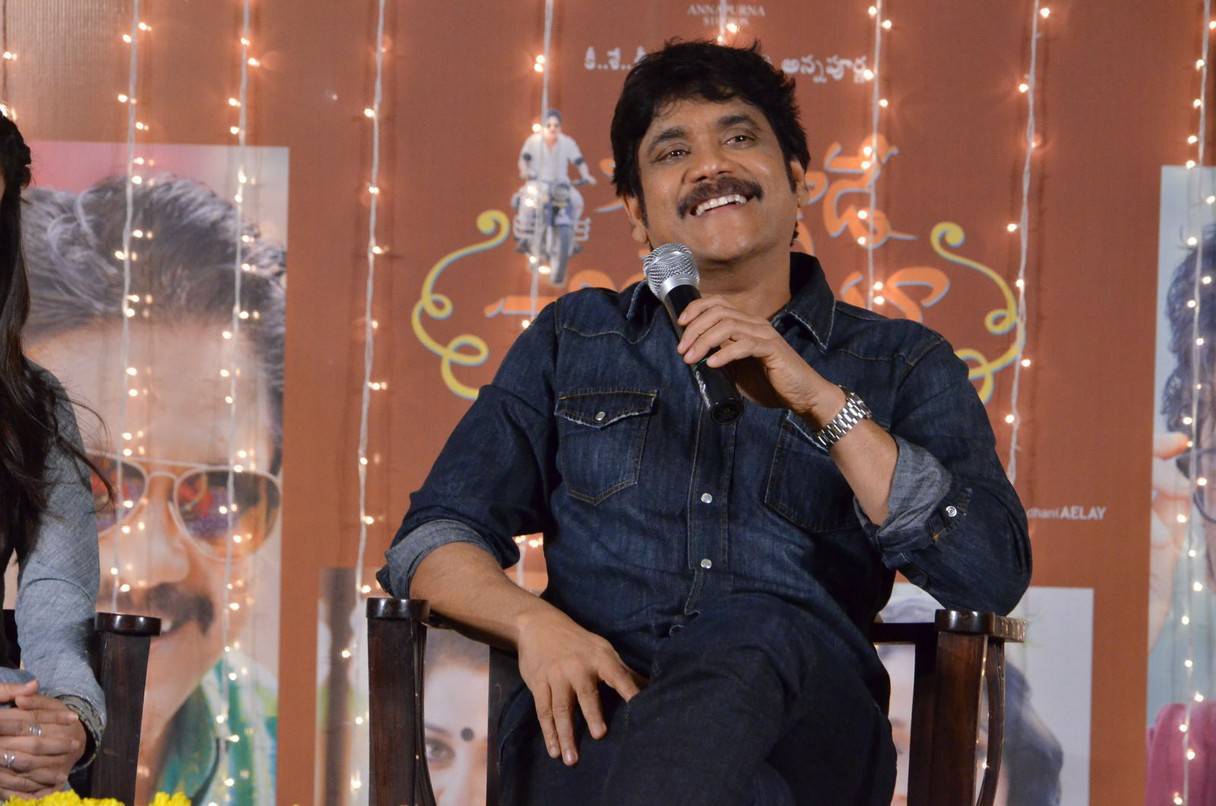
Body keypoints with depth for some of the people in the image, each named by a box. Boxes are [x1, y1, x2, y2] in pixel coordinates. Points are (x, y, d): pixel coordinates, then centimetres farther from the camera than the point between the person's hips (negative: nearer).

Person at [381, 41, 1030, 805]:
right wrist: (536, 622, -7)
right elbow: (432, 538, 16)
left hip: (801, 710, 1)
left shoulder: (903, 364, 18)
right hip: (591, 714, -1)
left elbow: (995, 576, 2)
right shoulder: (571, 339, 25)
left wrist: (822, 401, -7)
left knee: (758, 634, -38)